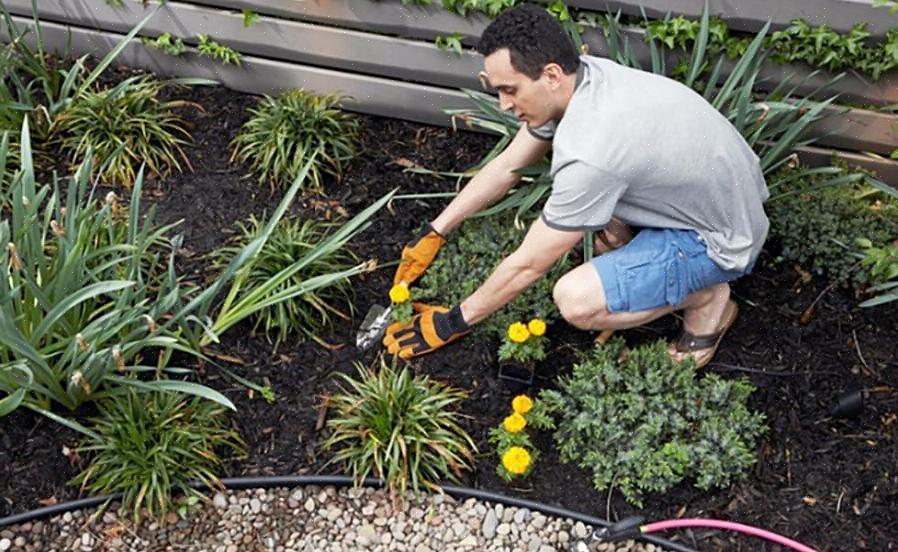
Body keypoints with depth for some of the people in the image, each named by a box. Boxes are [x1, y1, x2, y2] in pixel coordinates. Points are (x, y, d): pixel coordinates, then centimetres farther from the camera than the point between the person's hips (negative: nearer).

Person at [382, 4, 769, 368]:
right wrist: (434, 232, 7)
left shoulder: (590, 153, -35)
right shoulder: (582, 74, -10)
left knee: (574, 300, -24)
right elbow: (507, 166, 3)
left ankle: (706, 298, -1)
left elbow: (527, 265, -23)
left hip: (722, 239, -8)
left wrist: (453, 323, -9)